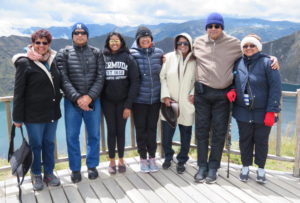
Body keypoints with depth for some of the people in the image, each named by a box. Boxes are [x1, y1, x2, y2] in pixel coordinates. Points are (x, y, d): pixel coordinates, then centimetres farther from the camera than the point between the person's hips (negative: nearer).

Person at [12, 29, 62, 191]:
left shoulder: (53, 61, 6)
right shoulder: (24, 63, -9)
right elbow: (18, 92, -8)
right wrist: (17, 117, -9)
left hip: (52, 112, 5)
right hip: (33, 115, -4)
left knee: (49, 144, 14)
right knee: (36, 145, 9)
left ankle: (49, 173, 30)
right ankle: (36, 175, 28)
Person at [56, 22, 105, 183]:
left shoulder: (96, 53, 6)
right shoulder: (64, 54, 2)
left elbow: (100, 77, -2)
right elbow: (63, 79, -6)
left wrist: (89, 97, -14)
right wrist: (77, 98, -16)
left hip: (93, 100, 1)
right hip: (72, 101, -1)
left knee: (94, 135, 9)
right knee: (72, 136, 5)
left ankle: (92, 166, 27)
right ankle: (75, 169, 21)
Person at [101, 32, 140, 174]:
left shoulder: (128, 58, -3)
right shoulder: (102, 58, 1)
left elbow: (134, 81, -6)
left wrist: (129, 105, -11)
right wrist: (98, 100, -8)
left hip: (123, 101, 0)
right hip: (108, 101, 1)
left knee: (121, 130, 8)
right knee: (111, 130, 7)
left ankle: (121, 160, 22)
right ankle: (112, 161, 20)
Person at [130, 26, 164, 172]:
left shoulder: (159, 53, 3)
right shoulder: (132, 54, -5)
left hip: (155, 98, 2)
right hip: (138, 99, -2)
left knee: (152, 128, 10)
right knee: (140, 129, 8)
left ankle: (152, 157, 26)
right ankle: (143, 158, 24)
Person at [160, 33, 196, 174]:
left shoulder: (195, 60, 1)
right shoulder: (169, 57, 2)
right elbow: (162, 77, 1)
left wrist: (194, 94, -9)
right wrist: (165, 96, -7)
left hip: (186, 104, 0)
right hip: (169, 103, 0)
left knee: (185, 134, 8)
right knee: (166, 133, 7)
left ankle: (181, 161, 27)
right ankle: (168, 157, 32)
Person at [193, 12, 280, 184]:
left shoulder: (233, 43, 1)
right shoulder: (198, 42, 6)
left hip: (223, 94, -1)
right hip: (202, 93, 1)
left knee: (219, 132, 5)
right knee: (202, 130, 6)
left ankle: (213, 168, 18)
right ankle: (202, 166, 20)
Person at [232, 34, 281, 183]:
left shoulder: (267, 63, -8)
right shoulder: (238, 63, 3)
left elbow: (275, 88, -11)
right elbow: (232, 82, 17)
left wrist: (271, 111, -16)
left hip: (263, 113, -3)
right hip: (243, 112, 3)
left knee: (261, 141, 10)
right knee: (245, 140, 13)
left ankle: (260, 169, 29)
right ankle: (245, 168, 31)